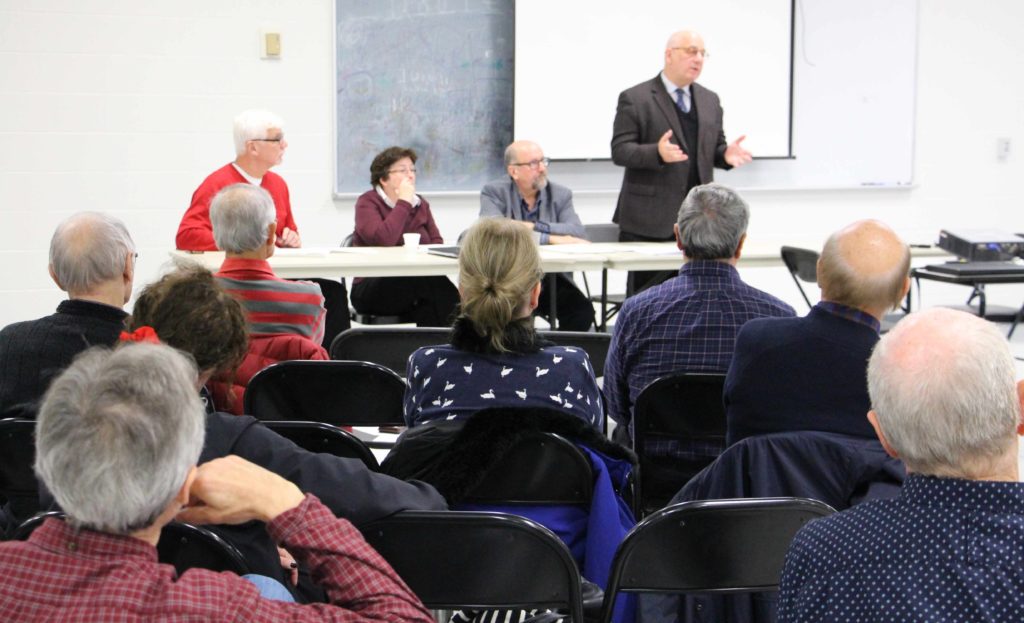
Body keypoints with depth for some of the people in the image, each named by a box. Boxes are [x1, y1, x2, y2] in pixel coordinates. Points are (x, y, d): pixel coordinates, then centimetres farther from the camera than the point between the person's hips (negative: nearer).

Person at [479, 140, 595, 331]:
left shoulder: (561, 195, 8)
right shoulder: (494, 193, -1)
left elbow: (579, 234, -9)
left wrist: (535, 227, -19)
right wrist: (551, 239, -22)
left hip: (552, 280, 2)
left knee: (582, 309, -24)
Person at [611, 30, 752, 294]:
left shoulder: (710, 101, 16)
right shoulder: (634, 99, -2)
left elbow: (714, 147, 20)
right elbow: (619, 151, -8)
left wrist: (726, 154, -5)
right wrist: (657, 153, -26)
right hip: (650, 221, -5)